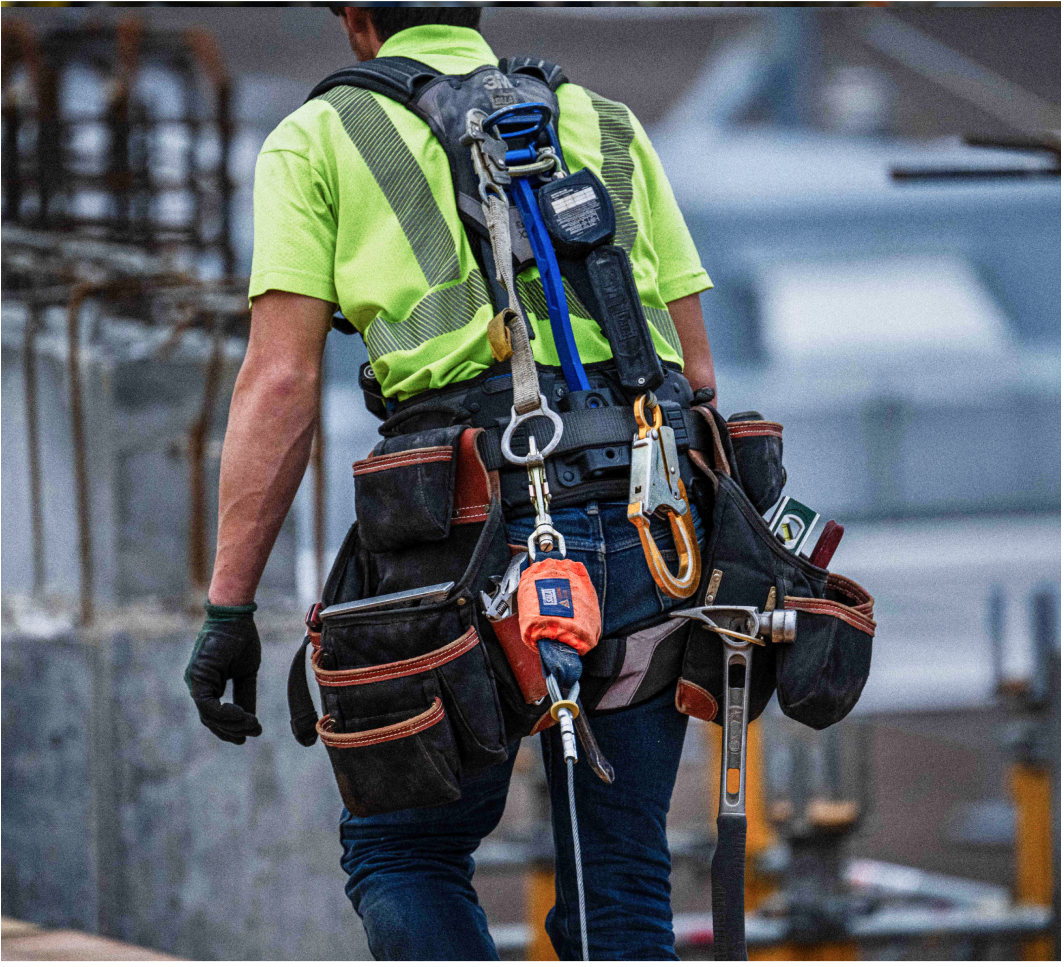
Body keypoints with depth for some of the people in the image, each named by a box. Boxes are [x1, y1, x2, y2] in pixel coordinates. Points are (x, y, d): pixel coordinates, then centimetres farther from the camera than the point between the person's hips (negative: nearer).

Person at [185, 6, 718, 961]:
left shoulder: (318, 139, 11)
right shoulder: (608, 126, 22)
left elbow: (280, 382, 1)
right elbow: (697, 372, 17)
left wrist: (229, 606, 0)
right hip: (643, 520, 3)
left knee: (401, 853, 12)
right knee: (619, 879, 11)